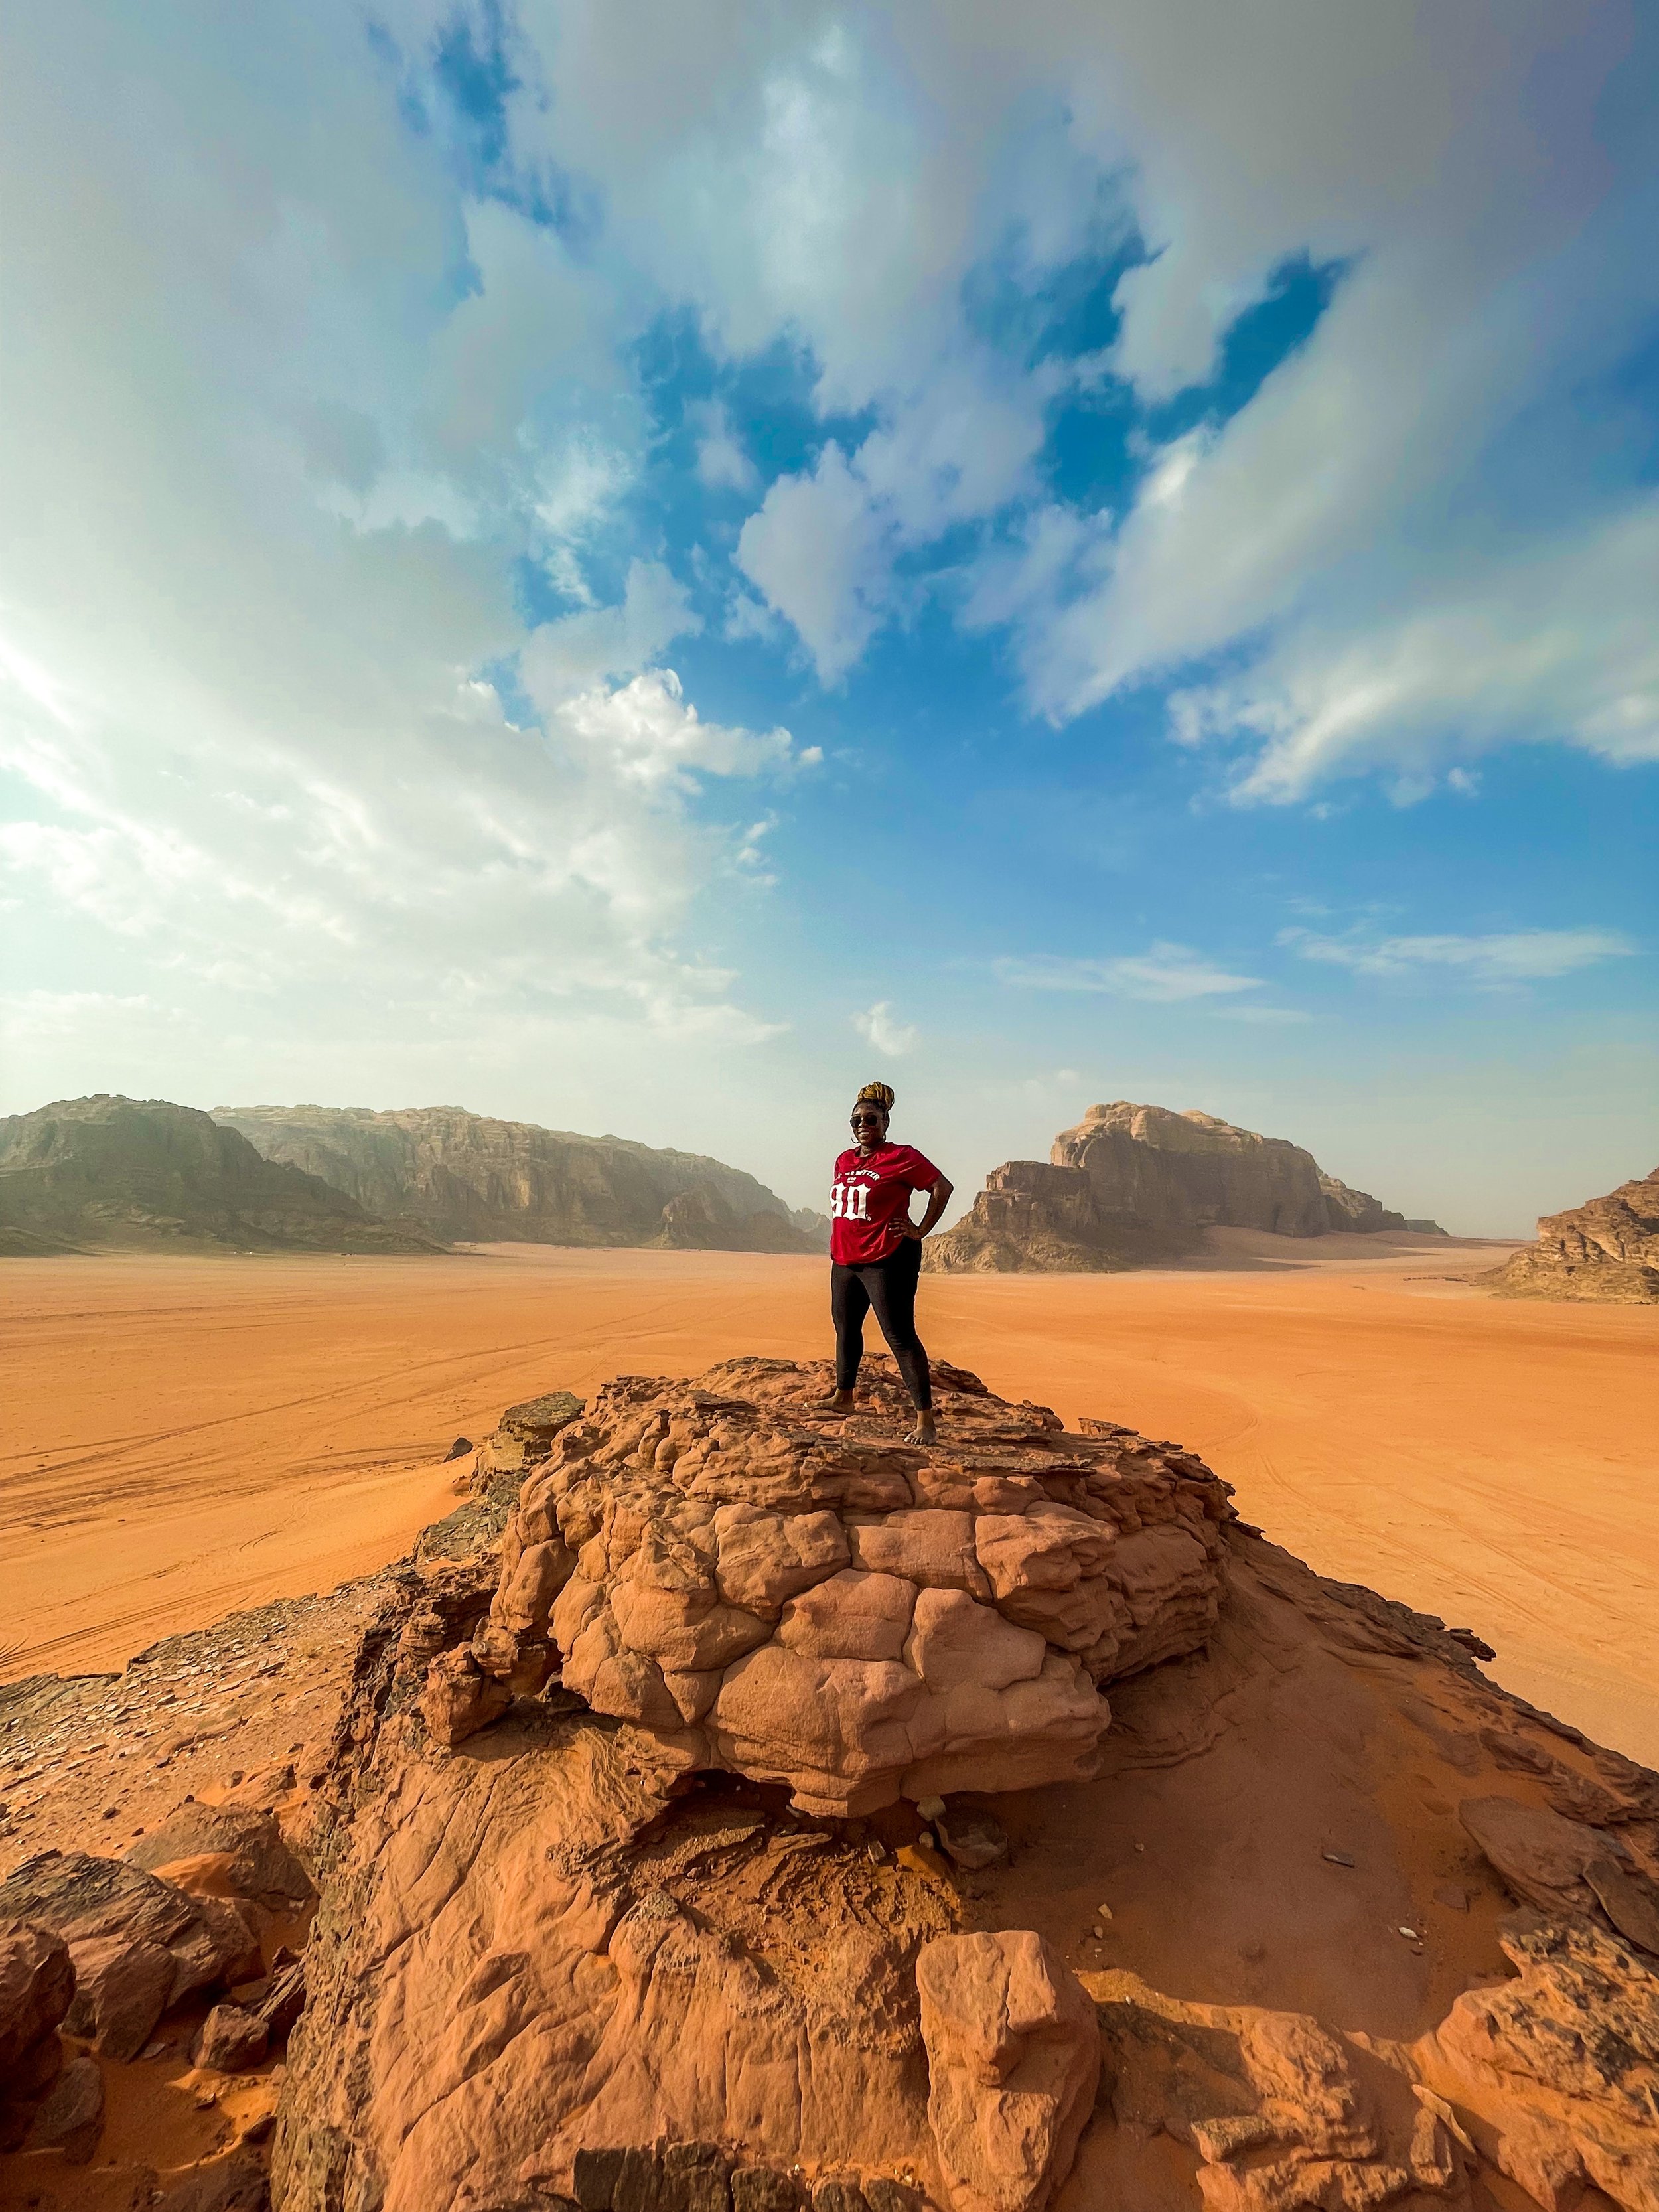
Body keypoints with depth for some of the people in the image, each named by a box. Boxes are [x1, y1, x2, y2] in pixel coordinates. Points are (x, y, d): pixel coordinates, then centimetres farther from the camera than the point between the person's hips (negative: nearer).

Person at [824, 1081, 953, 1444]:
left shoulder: (901, 1157, -10)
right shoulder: (844, 1161, 12)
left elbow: (942, 1187, -11)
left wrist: (920, 1231, -11)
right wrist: (839, 1243, 16)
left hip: (887, 1260, -8)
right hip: (844, 1261, 8)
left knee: (900, 1337, -8)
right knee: (845, 1329, 21)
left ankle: (926, 1423, -1)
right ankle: (843, 1396, 42)